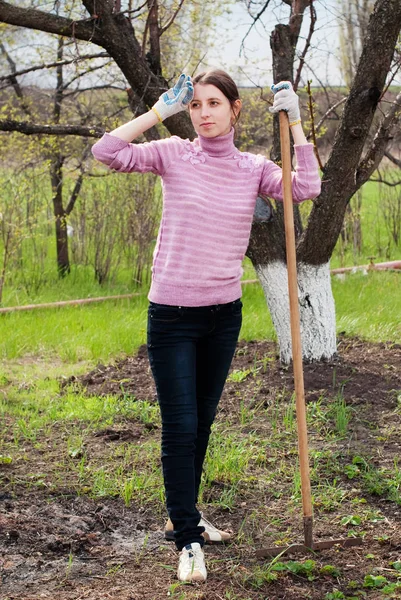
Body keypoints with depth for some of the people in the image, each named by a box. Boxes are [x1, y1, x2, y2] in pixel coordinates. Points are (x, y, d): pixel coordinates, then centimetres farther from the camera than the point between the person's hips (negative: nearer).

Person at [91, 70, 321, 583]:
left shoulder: (253, 168, 3)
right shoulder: (174, 155, -4)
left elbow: (307, 188, -12)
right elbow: (106, 152, -16)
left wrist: (294, 123, -9)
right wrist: (160, 111, -14)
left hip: (224, 315, 4)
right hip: (172, 317, -3)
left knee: (202, 425, 16)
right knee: (180, 428, -2)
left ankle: (182, 517, 33)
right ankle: (188, 540, 7)